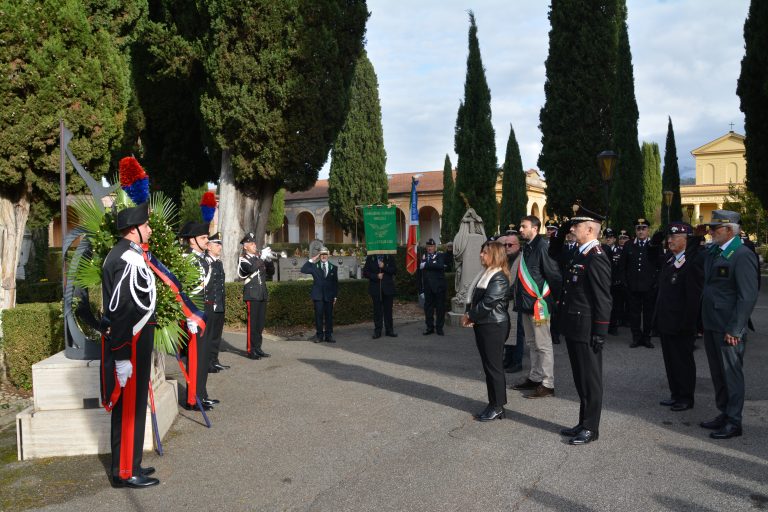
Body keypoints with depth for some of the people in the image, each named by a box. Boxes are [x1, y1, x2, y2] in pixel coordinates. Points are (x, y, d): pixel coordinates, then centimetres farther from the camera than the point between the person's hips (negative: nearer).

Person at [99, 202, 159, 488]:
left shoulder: (124, 255, 13)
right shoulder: (129, 260, -20)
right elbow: (121, 311, -25)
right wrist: (122, 356, -24)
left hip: (132, 340, 10)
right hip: (130, 344, -10)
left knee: (129, 405, 17)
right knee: (130, 406, -1)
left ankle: (127, 465, 28)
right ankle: (125, 472, 10)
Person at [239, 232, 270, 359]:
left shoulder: (258, 258, 18)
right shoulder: (242, 259, -4)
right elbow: (251, 269, -25)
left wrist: (268, 260, 4)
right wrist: (263, 257, -20)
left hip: (262, 295, 7)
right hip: (252, 295, -7)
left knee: (261, 322, 10)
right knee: (252, 323, -6)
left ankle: (257, 348, 18)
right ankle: (250, 350, 0)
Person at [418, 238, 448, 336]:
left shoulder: (440, 256, 0)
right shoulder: (423, 256, 11)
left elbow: (440, 265, -22)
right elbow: (420, 273, 13)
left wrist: (426, 265, -19)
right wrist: (421, 289, 10)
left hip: (439, 287, -3)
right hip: (428, 287, 3)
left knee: (440, 307, 2)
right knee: (428, 307, 6)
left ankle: (439, 327, 13)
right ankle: (430, 327, 16)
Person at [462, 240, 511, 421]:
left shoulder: (499, 278, -16)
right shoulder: (485, 274, 13)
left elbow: (488, 303, -22)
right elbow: (474, 297, 14)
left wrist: (470, 315, -11)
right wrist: (469, 315, -1)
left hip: (494, 326, -9)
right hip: (482, 325, 9)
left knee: (493, 366, -2)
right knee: (488, 366, 13)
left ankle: (498, 407, 8)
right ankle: (494, 404, 22)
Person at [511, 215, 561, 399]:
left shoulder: (542, 246, -15)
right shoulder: (527, 248, 13)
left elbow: (554, 274, -17)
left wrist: (556, 299, -12)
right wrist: (519, 299, 15)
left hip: (538, 303, -10)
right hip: (526, 303, 10)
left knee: (543, 345, -3)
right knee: (532, 343, 17)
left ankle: (547, 384, 4)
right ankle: (535, 378, 28)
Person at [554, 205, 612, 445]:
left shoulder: (596, 258, -17)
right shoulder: (580, 254, 12)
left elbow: (603, 299, -19)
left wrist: (599, 333, -19)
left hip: (587, 331, -9)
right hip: (574, 328, 9)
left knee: (590, 379, 3)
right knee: (580, 378, 18)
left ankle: (591, 428, 14)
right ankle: (584, 423, 29)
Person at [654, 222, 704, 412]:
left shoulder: (693, 262, -16)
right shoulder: (669, 259, 11)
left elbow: (694, 295, -18)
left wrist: (687, 323, -18)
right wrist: (659, 316, 14)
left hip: (682, 325, -8)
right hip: (666, 322, 8)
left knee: (683, 360, 4)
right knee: (670, 359, 16)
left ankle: (686, 397, 17)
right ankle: (676, 394, 28)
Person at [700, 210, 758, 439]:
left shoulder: (742, 255, -15)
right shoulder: (712, 252, 11)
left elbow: (748, 296, -18)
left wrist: (734, 329, -19)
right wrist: (704, 321, 11)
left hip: (728, 329, -8)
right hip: (711, 325, 8)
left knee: (731, 374, 3)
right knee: (717, 374, 17)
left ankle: (733, 422, 13)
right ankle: (724, 414, 30)